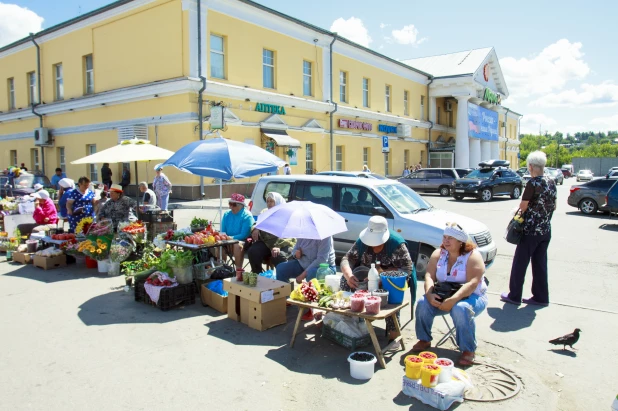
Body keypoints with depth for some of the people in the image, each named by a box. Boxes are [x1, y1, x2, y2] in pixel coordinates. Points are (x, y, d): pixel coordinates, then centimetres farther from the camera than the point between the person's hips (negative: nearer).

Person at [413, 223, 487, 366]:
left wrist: (453, 300, -35)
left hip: (471, 296, -4)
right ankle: (424, 340, 0)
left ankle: (468, 350, -18)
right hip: (443, 296, 5)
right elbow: (429, 276, -6)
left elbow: (472, 283, -24)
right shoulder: (438, 254, 2)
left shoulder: (473, 256, -14)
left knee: (460, 309, -37)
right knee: (423, 303, -21)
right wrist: (429, 295, -25)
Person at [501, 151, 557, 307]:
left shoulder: (533, 183, -17)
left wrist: (519, 211, 5)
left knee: (520, 263, 3)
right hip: (546, 231, 7)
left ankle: (514, 296, 11)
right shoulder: (551, 182, 6)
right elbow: (554, 206, 14)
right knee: (540, 263, 13)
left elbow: (523, 206, -15)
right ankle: (541, 297, 19)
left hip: (531, 231, -7)